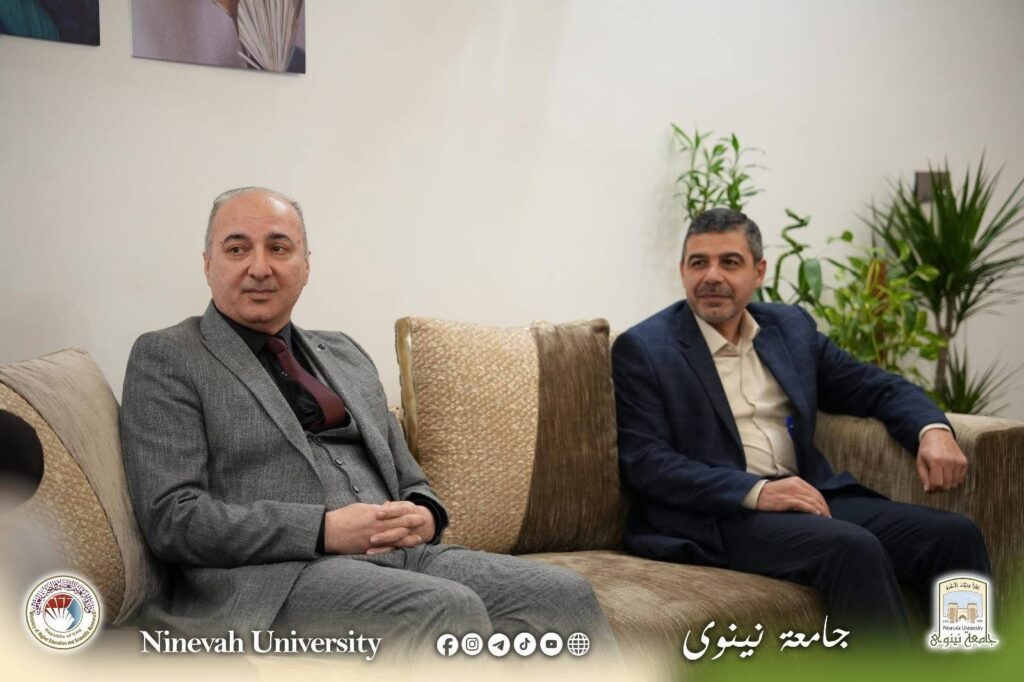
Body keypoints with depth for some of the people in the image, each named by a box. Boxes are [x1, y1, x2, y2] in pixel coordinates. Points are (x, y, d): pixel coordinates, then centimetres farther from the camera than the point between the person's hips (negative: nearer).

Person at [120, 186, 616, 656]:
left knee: (567, 595, -17)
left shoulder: (346, 355, 23)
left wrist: (422, 515, -1)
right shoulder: (164, 358, 4)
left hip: (401, 555, 6)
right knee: (449, 608, -33)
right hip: (270, 576, -6)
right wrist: (324, 530, -16)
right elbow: (171, 518, -7)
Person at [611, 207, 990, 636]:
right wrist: (755, 492, -21)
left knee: (955, 535, -14)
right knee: (853, 547, -31)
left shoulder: (791, 328, 16)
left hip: (809, 499, 6)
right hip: (715, 518, -6)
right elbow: (644, 462, -10)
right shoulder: (641, 348, 0)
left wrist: (933, 430, -2)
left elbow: (879, 388, 21)